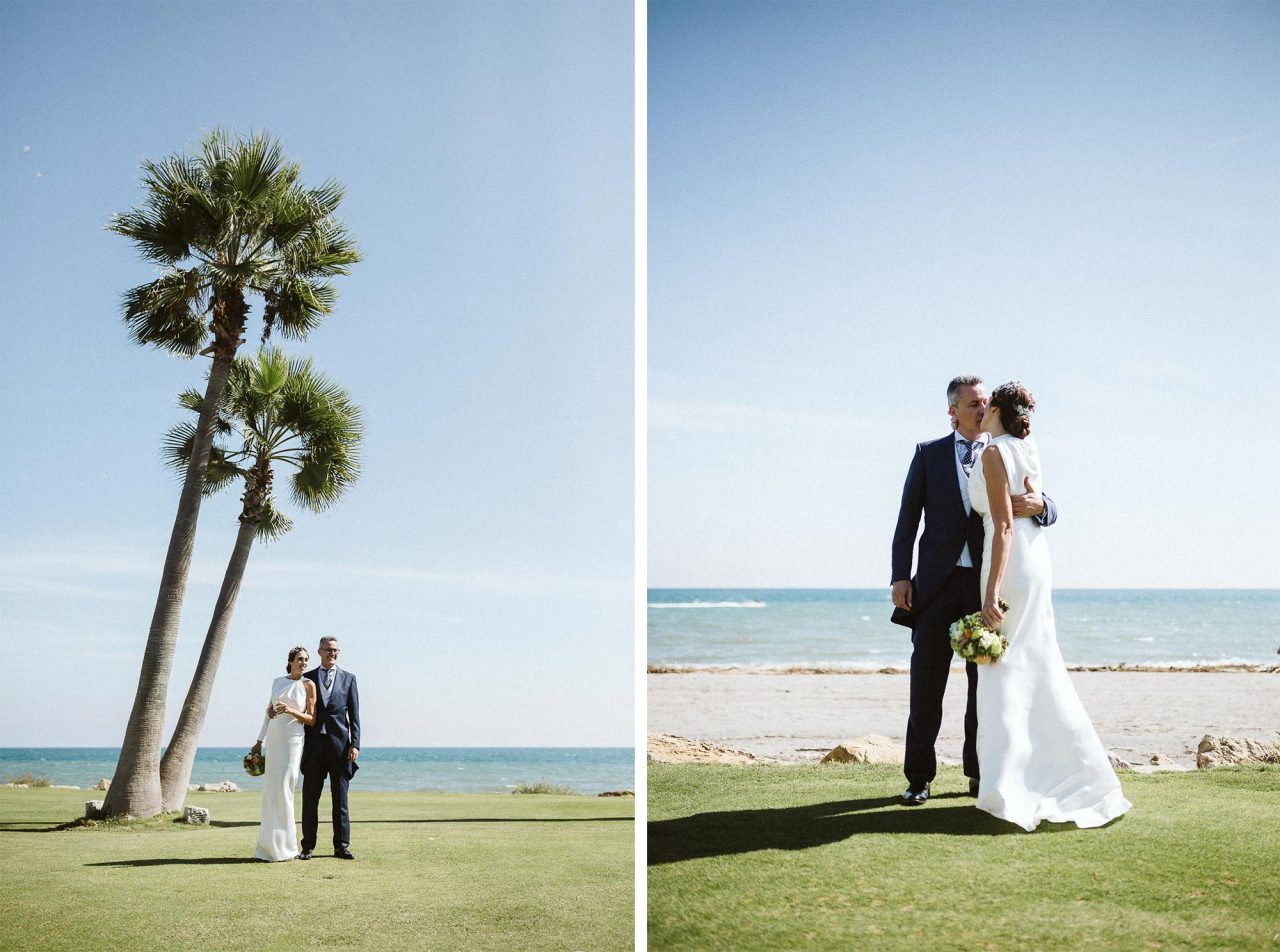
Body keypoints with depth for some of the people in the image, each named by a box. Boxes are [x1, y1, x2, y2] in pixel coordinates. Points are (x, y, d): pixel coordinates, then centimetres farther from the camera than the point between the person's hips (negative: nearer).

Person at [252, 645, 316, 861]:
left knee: (283, 787, -9)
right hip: (273, 738, 4)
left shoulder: (308, 685, 0)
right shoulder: (277, 682, 12)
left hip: (292, 739, -4)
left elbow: (311, 719, -1)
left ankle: (284, 845, 0)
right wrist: (259, 741, 16)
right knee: (270, 789, 4)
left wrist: (291, 711, -16)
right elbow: (269, 712, 18)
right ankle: (270, 845, 11)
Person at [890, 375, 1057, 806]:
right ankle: (919, 777, 9)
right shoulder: (928, 453, 6)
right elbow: (908, 518, 4)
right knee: (926, 684, 0)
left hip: (988, 585, 1)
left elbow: (1049, 511, 2)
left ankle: (979, 773, 20)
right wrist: (900, 576, -5)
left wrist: (1037, 505, -23)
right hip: (937, 583, -1)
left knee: (985, 683, 8)